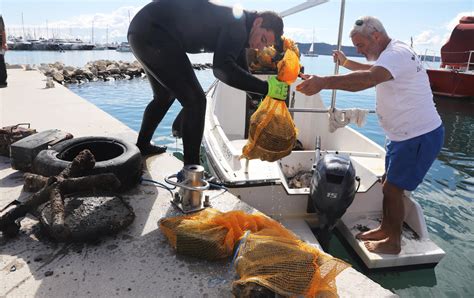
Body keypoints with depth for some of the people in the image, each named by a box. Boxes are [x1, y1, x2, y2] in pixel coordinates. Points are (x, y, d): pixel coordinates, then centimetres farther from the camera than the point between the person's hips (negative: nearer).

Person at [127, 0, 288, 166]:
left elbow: (241, 73, 21)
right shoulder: (237, 24, -14)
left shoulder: (237, 30, 16)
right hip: (154, 34, -10)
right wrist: (266, 87, -23)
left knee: (164, 97, 26)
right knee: (194, 100, -9)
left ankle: (142, 145, 41)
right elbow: (222, 68, -29)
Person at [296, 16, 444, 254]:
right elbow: (371, 71, 35)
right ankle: (385, 229, 32)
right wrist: (345, 62, 22)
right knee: (389, 185, 16)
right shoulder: (392, 55, 12)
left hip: (420, 136, -10)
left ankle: (393, 243, 13)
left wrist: (324, 82, -54)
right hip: (404, 135, 10)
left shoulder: (397, 53, -22)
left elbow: (369, 78, -44)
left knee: (393, 188, -4)